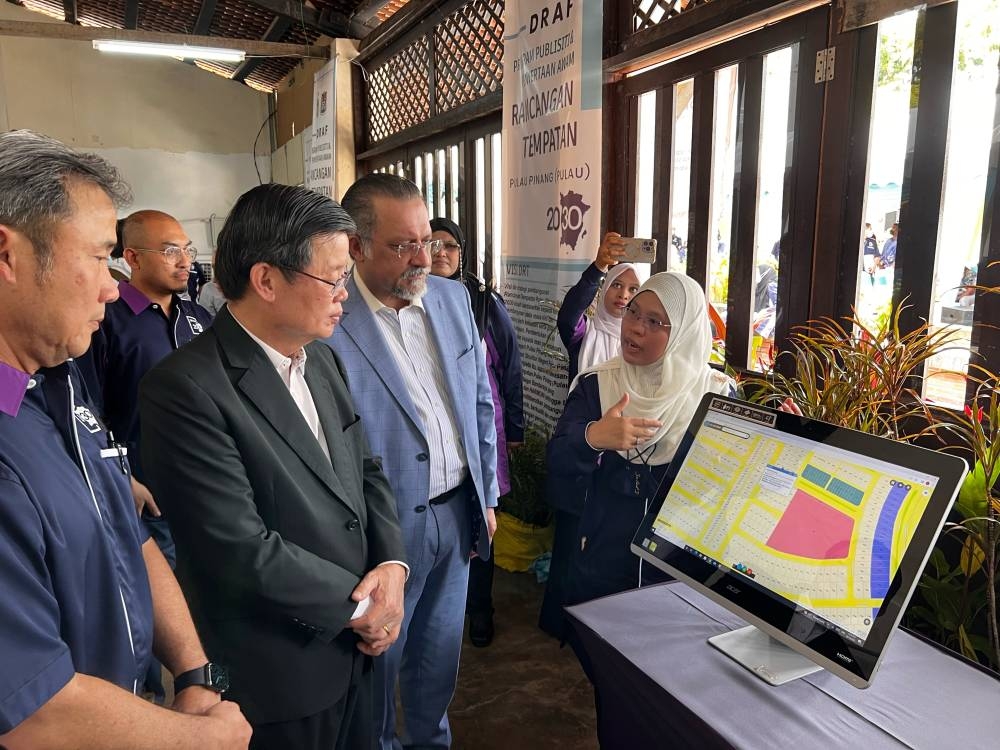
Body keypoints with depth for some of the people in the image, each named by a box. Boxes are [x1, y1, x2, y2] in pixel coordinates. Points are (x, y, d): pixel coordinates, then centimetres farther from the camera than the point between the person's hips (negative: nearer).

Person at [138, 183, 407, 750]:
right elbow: (243, 550, -26)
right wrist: (360, 603, -14)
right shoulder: (186, 388, -23)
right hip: (275, 677, -7)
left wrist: (392, 564, -8)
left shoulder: (322, 359, 3)